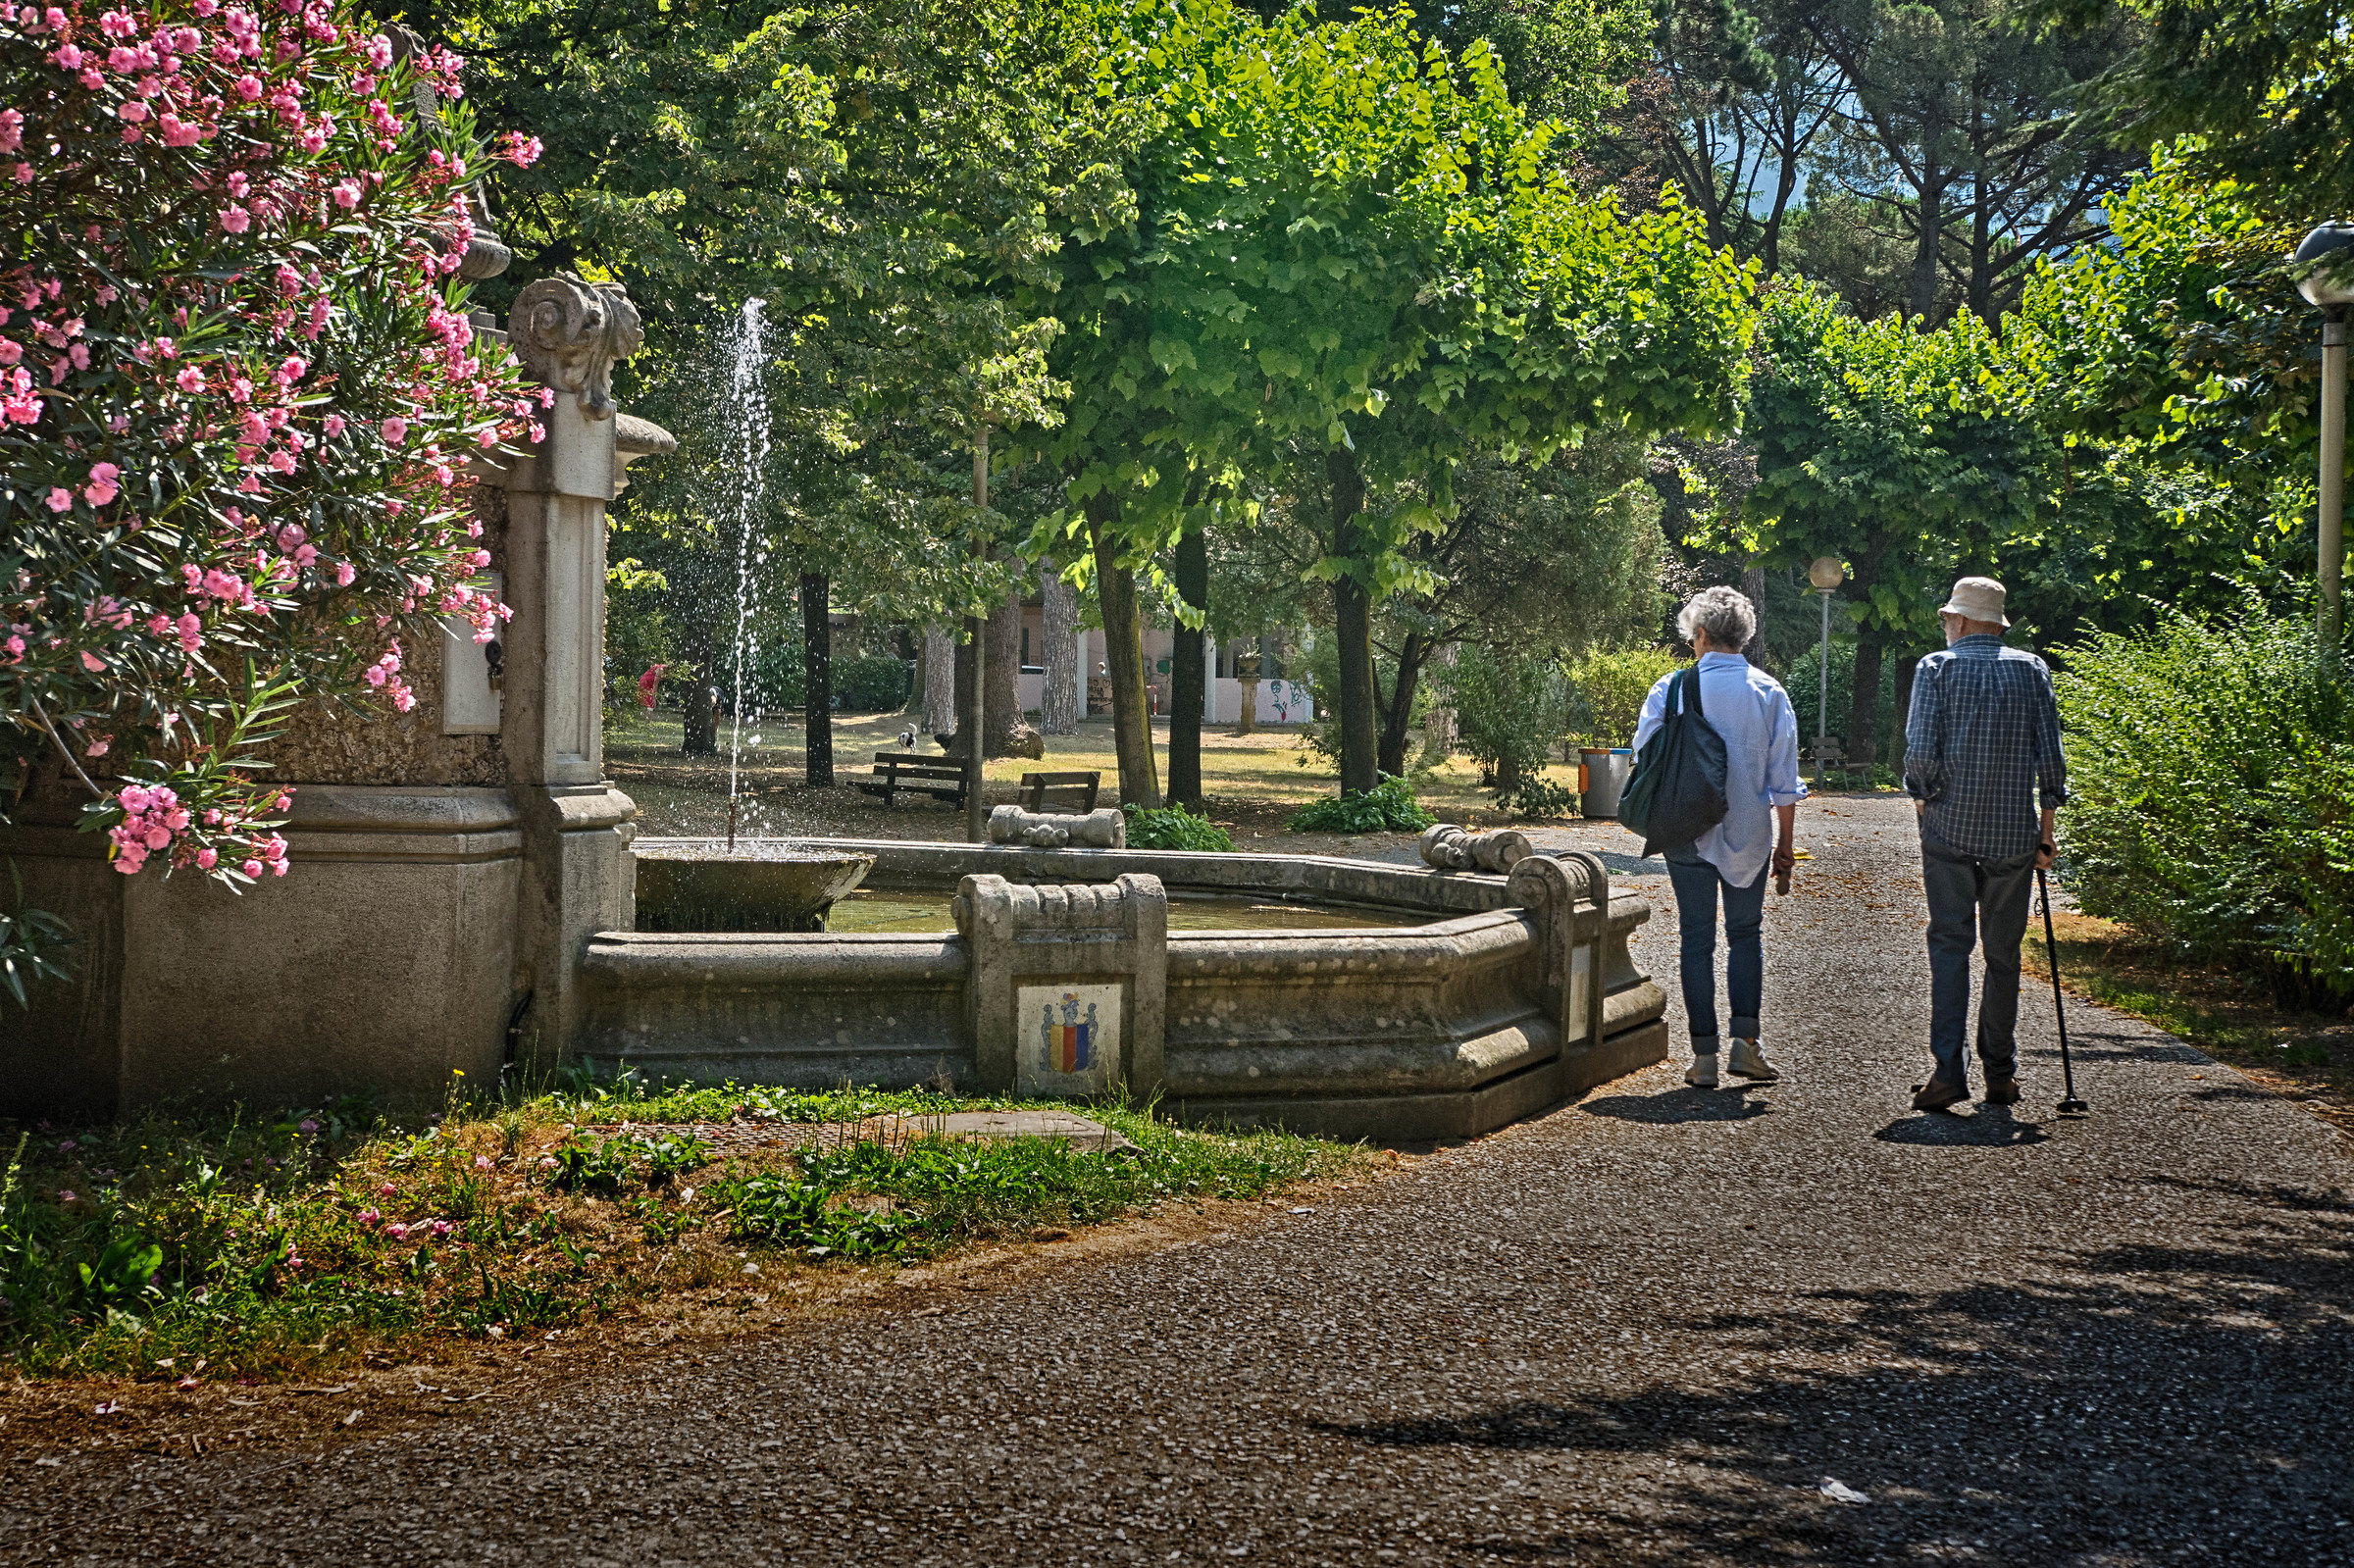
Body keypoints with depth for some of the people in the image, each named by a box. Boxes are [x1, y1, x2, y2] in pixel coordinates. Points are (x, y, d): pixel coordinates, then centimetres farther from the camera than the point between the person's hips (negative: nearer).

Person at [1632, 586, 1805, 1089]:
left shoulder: (1671, 689, -6)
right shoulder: (1769, 693, -2)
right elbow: (1784, 779, 0)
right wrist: (1786, 842, 8)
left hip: (1688, 835, -1)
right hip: (1748, 838, 1)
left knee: (1697, 940, 5)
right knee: (1746, 934, 15)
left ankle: (1704, 1055, 5)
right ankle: (1745, 1040, 4)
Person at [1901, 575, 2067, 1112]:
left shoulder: (1937, 667, -2)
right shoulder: (2032, 670, 5)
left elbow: (1919, 750, -11)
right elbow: (2050, 755, 2)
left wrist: (1923, 796, 8)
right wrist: (2046, 830, 9)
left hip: (1949, 827, -2)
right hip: (2013, 834, 2)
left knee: (1950, 946, 1)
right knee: (2003, 953, 8)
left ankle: (1949, 1069, -9)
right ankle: (2000, 1074, 12)